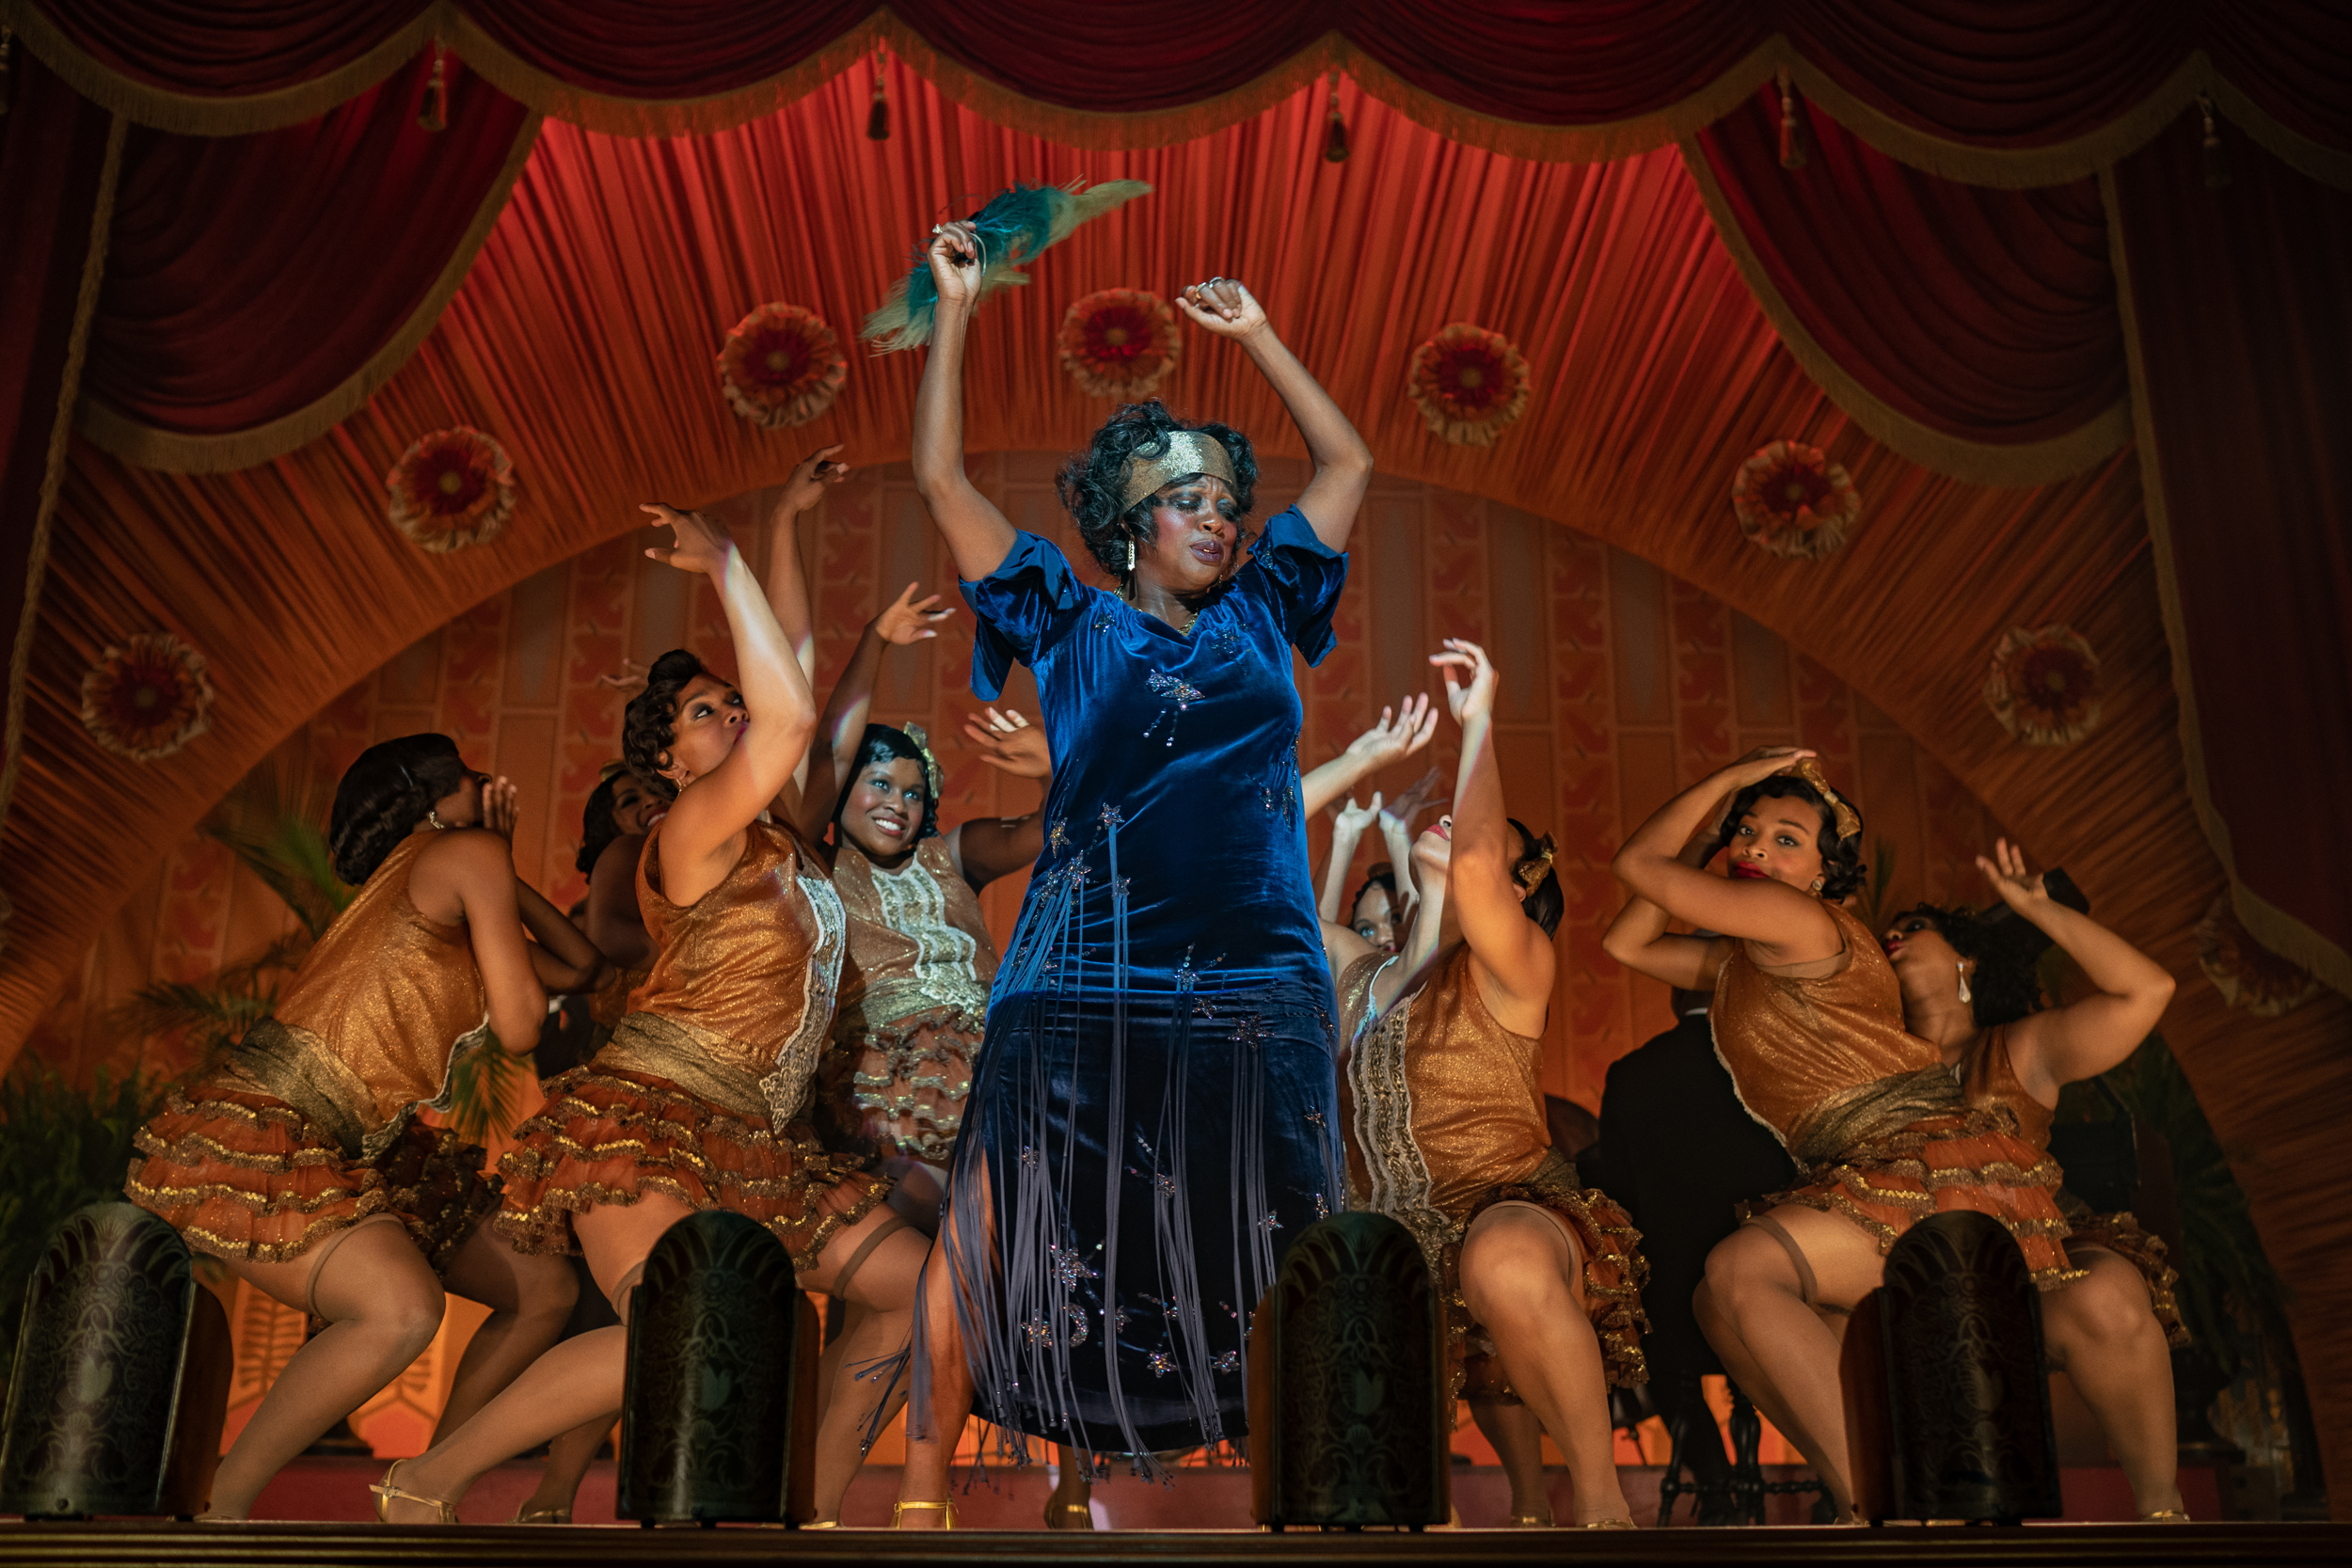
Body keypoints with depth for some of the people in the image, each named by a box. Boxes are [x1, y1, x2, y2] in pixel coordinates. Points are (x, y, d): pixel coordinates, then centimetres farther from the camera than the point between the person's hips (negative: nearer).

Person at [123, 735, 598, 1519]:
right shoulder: (468, 854, -9)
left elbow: (578, 966, 23)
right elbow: (519, 1028, -11)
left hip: (357, 1161, 10)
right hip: (251, 1140, -10)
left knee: (545, 1289, 10)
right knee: (403, 1307, -35)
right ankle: (220, 1510, -16)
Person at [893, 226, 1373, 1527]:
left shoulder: (1258, 617, 15)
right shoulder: (1069, 626, 7)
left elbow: (1348, 461, 23)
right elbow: (940, 480, 5)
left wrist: (1254, 335, 25)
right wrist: (955, 310, 7)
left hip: (1259, 991, 3)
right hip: (1087, 988, -2)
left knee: (1269, 1261, 9)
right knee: (989, 1234, 0)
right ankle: (924, 1487, 15)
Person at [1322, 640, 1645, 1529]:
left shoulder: (1512, 967, -3)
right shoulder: (1361, 976, 16)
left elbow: (1474, 863, -23)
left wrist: (1478, 718, -11)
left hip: (1516, 1212, -9)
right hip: (1404, 1242, 9)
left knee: (1502, 1263, -38)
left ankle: (1602, 1502, -20)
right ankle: (1526, 1484, 20)